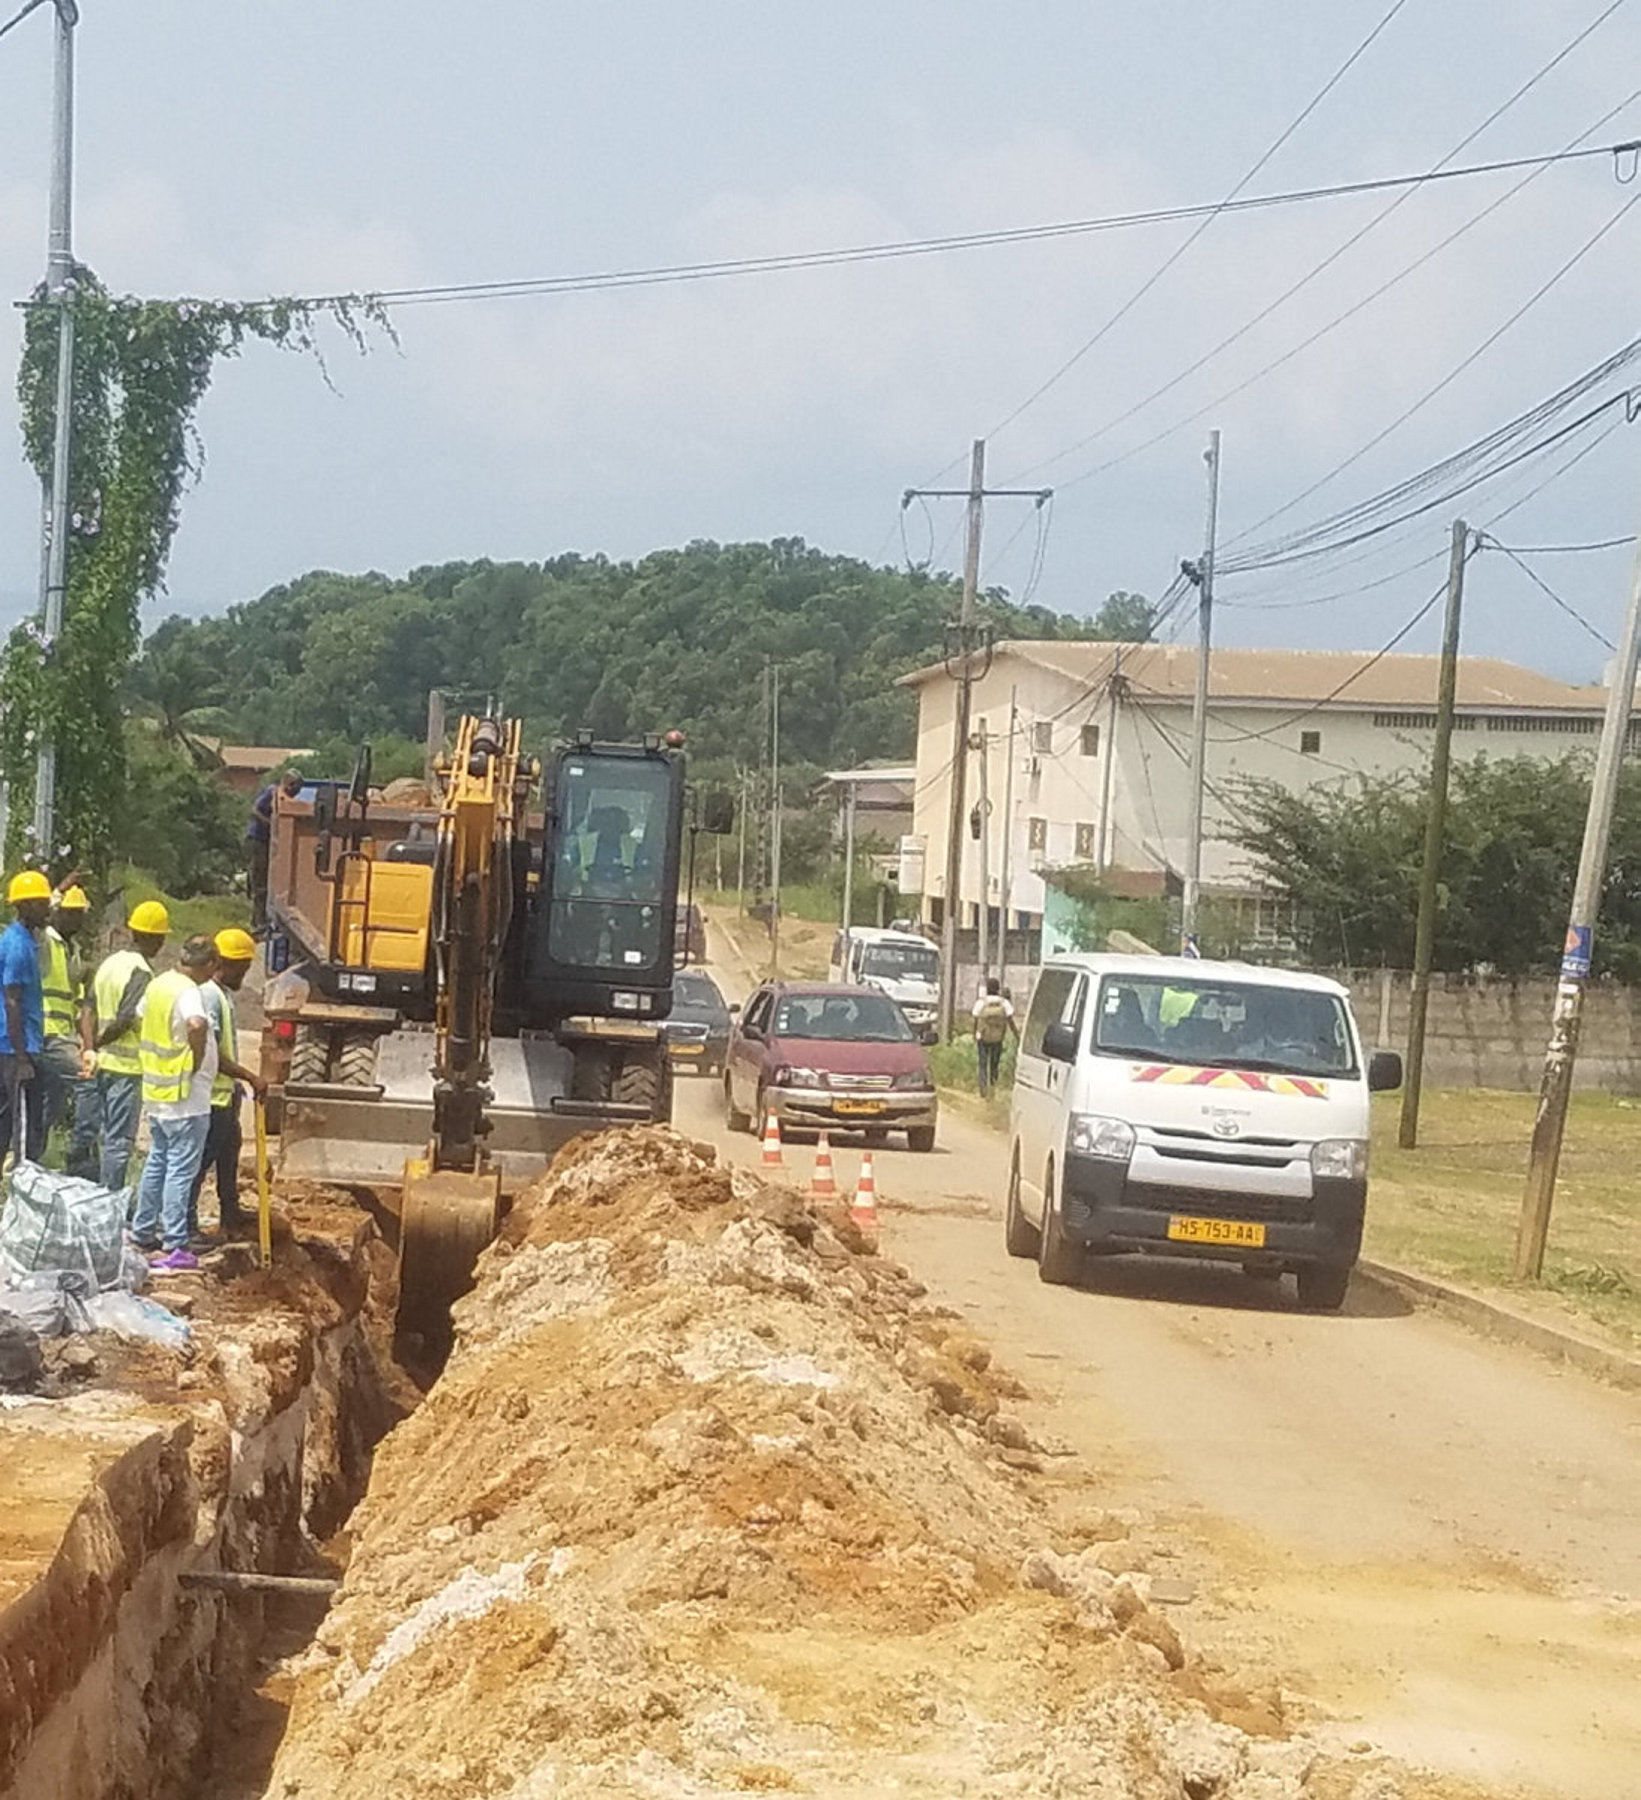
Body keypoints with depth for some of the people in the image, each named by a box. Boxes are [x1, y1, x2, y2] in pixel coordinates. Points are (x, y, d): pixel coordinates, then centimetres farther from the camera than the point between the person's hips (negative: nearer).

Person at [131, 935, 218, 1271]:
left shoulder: (158, 984, 7)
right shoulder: (189, 991, -19)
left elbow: (141, 1015, 24)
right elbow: (197, 1025, -39)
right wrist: (198, 1062, -22)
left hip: (157, 1091, 9)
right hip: (186, 1097, -9)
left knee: (157, 1163, 19)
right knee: (181, 1170, -4)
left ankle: (143, 1232, 27)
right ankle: (174, 1247, -2)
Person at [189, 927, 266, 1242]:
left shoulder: (224, 994, 12)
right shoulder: (209, 995, -21)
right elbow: (210, 1054, -25)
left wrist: (239, 1084, 24)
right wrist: (250, 1077, -24)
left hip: (226, 1094, 11)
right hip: (212, 1095, -11)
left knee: (229, 1152, 21)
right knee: (202, 1158, -5)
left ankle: (230, 1216, 35)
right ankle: (187, 1225, 1)